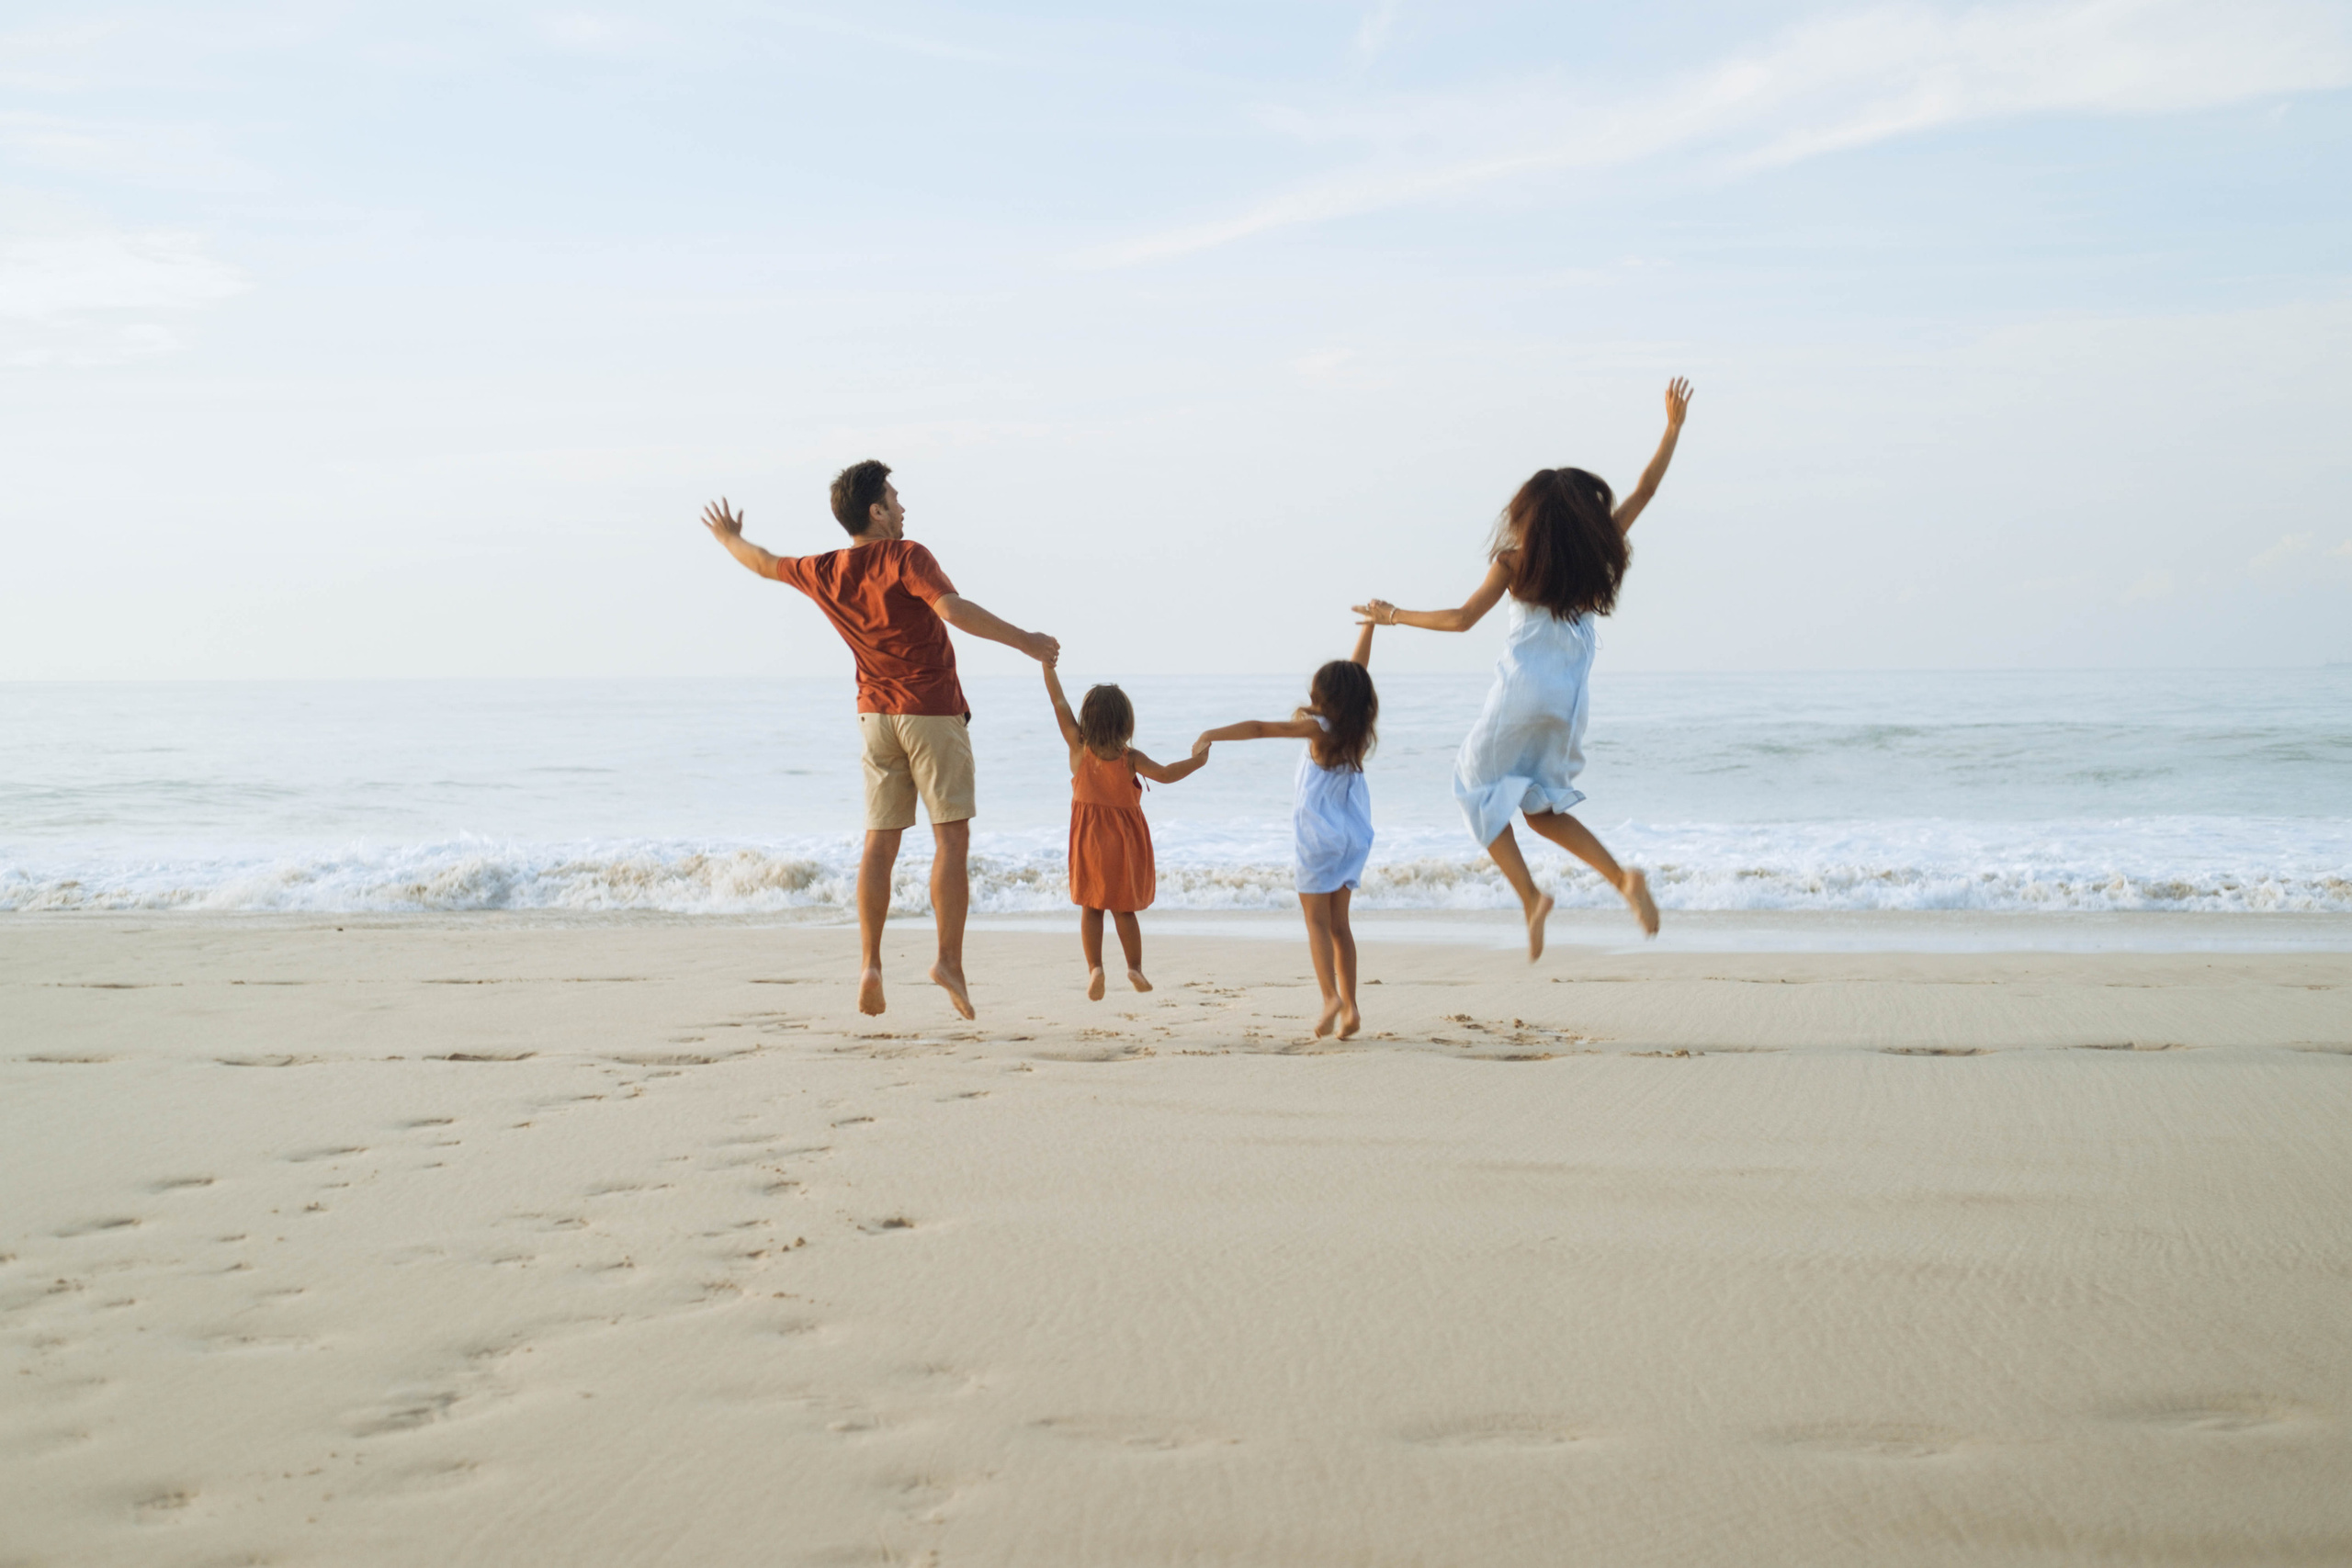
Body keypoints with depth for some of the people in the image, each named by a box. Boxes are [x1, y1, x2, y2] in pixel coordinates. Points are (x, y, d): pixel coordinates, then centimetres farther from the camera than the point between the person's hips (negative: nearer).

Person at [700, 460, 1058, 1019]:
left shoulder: (825, 572, 5)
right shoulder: (904, 557, -13)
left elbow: (766, 563, 24)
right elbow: (955, 610, -27)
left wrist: (729, 538, 45)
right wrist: (1024, 641, -21)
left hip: (876, 715, 6)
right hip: (934, 711, -5)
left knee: (880, 843, 7)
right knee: (951, 838, -3)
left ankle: (870, 964, 0)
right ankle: (950, 960, -9)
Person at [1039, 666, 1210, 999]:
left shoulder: (1078, 748, -10)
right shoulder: (1130, 758, -14)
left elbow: (1060, 704, -7)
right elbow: (1165, 774, -26)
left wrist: (1048, 665, -2)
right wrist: (1197, 761, -13)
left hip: (1089, 841, 1)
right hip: (1125, 842, 0)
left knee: (1091, 907, 8)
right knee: (1123, 909, 12)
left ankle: (1094, 967, -8)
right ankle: (1135, 967, 12)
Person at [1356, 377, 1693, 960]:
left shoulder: (1515, 561, -7)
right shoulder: (1597, 551, 1)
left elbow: (1461, 619, -7)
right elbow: (1645, 490, 8)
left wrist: (1391, 615, 4)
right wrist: (1673, 427, 15)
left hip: (1522, 693, -5)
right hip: (1568, 700, 5)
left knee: (1478, 785, 13)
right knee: (1541, 808, 19)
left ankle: (1530, 896, -5)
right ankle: (1624, 879, -2)